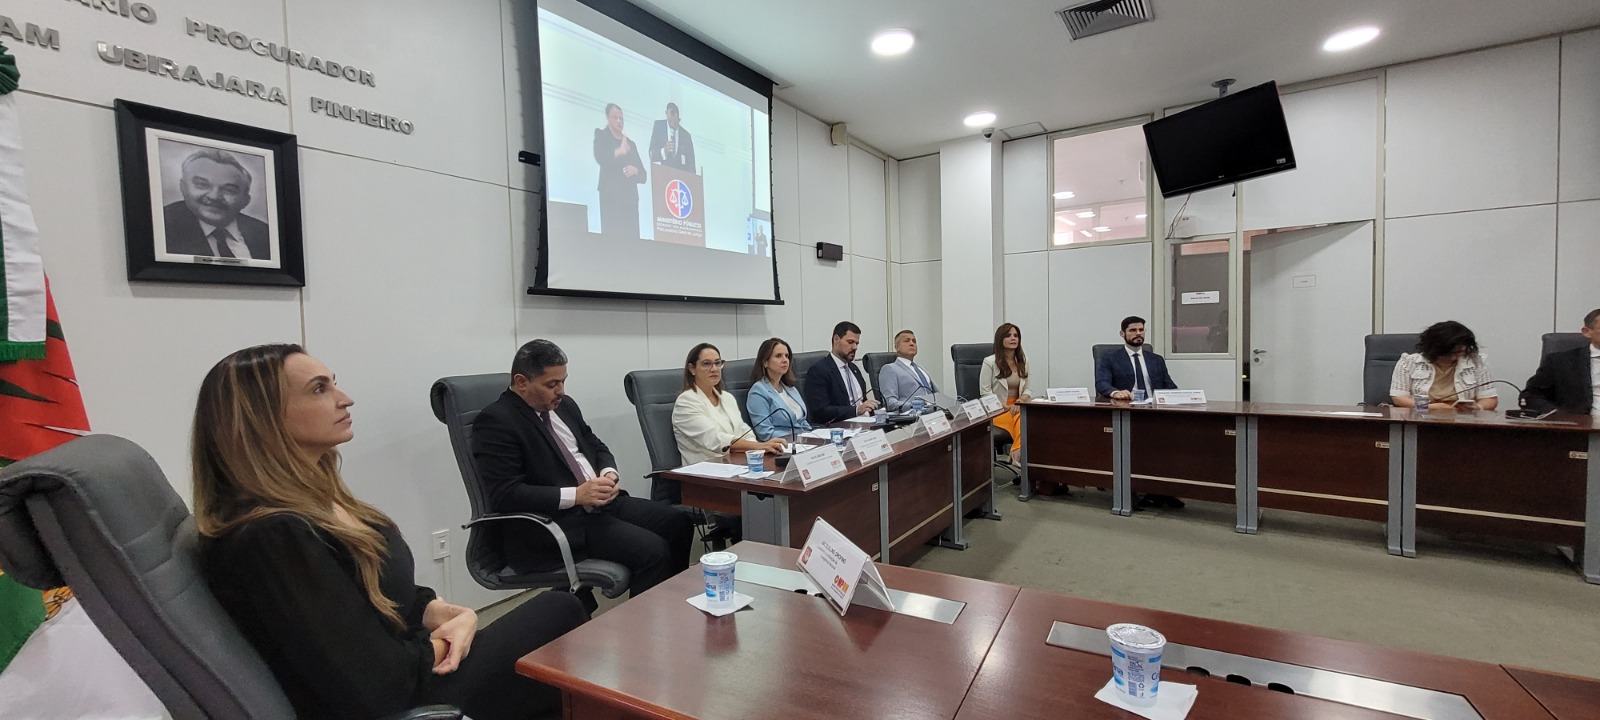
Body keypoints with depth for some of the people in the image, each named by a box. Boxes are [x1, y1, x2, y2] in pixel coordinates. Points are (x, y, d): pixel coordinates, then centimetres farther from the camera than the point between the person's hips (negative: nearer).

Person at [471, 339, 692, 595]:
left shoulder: (565, 405, 11)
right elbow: (505, 495, -19)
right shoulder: (495, 421, -12)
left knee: (677, 524, -2)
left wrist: (609, 473, -4)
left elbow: (596, 447, 20)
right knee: (652, 551, -22)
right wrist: (576, 495, -23)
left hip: (600, 502, 8)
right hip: (553, 522, -8)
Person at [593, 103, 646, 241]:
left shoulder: (630, 144, 24)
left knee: (631, 236, -8)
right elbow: (600, 157, -10)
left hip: (630, 197, 4)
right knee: (611, 235, -16)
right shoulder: (601, 135, 13)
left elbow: (643, 175, 16)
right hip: (610, 194, -4)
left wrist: (635, 171, -3)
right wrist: (619, 151, -3)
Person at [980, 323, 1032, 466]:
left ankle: (1019, 454, -29)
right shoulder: (990, 362, -4)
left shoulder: (1023, 361, 13)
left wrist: (1020, 401, -10)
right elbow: (985, 393, -6)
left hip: (1018, 406, 5)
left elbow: (1027, 389, 14)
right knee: (1023, 421, -35)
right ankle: (1018, 456, -30)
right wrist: (1006, 407, -16)